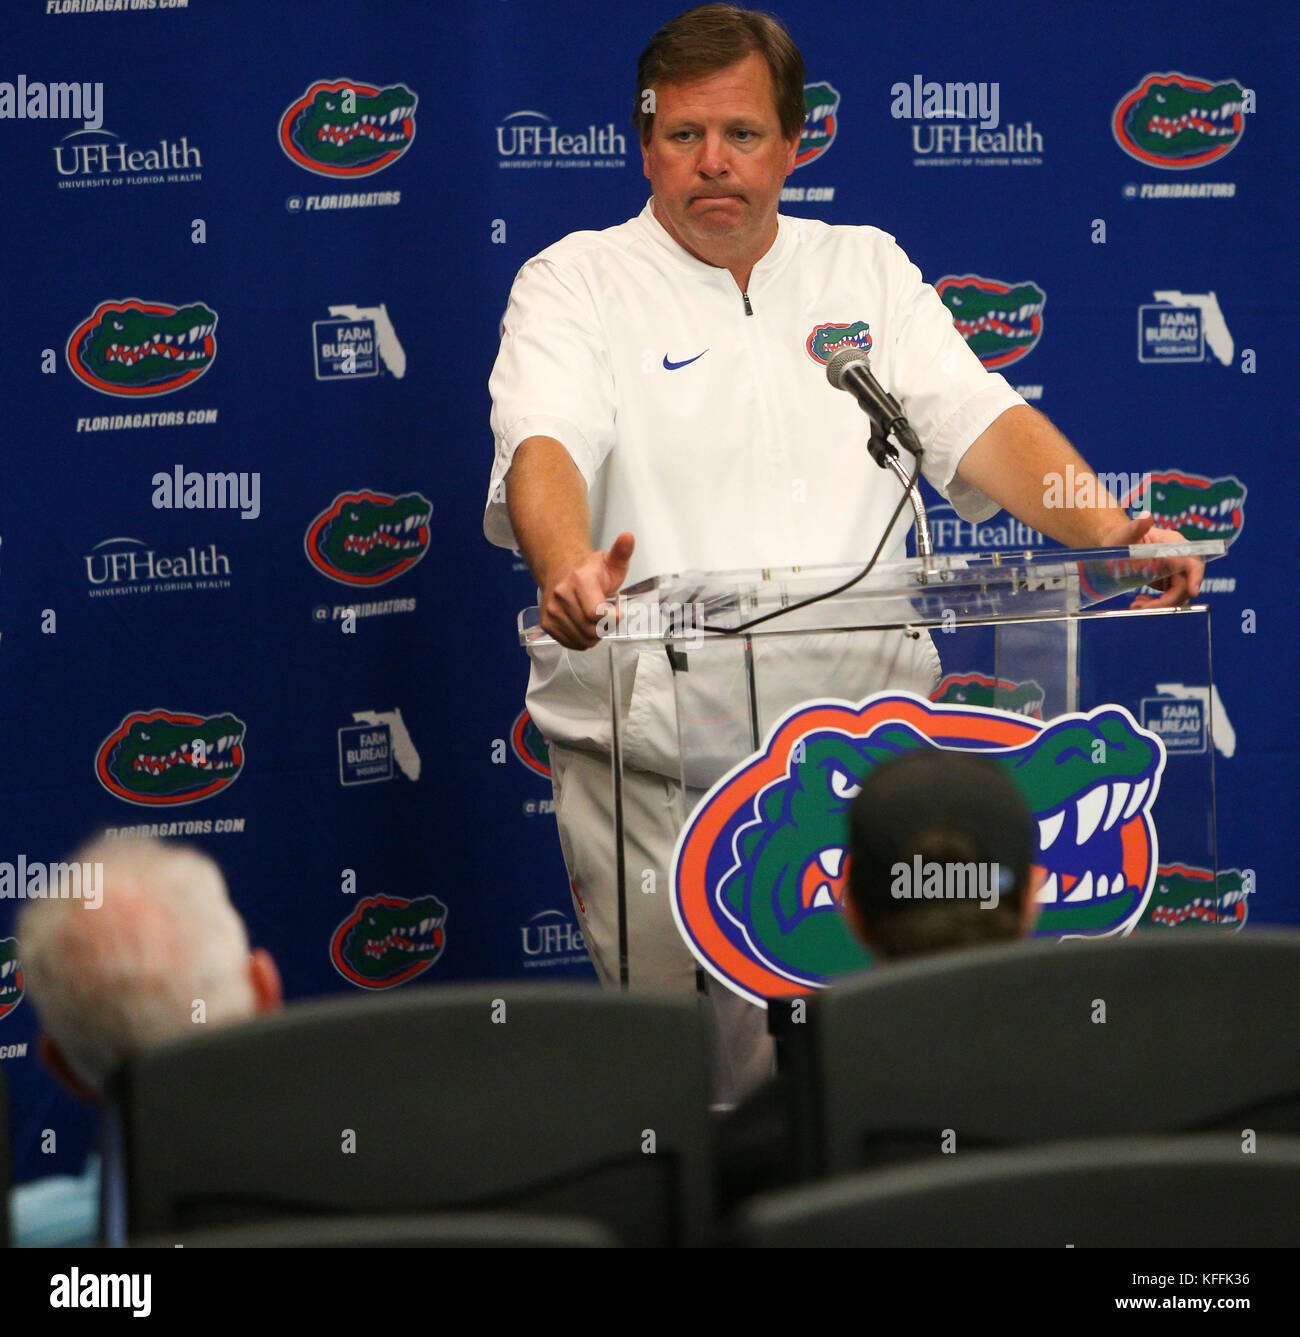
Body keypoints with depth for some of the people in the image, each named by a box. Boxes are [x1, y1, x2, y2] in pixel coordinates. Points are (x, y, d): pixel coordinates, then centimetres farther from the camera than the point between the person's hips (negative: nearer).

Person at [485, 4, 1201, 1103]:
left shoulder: (868, 270, 15)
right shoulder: (576, 283, 5)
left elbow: (978, 423, 5)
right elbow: (545, 448, -13)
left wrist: (1113, 534, -13)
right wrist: (569, 572, -35)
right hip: (655, 763, -2)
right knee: (699, 1086, -7)